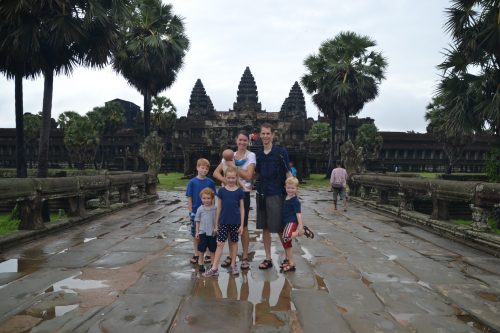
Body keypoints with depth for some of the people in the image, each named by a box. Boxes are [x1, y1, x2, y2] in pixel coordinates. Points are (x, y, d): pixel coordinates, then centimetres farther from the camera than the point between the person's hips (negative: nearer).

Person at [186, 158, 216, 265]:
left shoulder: (210, 182, -3)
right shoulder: (192, 182, -4)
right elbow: (189, 198, -1)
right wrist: (190, 212, -4)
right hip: (195, 212, 0)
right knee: (195, 234, 10)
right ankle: (196, 255, 23)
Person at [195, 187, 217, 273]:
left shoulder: (215, 209, -3)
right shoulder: (200, 209, -3)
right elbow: (197, 221, 3)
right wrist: (197, 232, 2)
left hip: (212, 232, 1)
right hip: (203, 232, 0)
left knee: (213, 249, 11)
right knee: (201, 249, 7)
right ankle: (200, 263, 22)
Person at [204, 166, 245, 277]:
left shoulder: (239, 191, -2)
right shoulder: (221, 191, -1)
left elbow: (242, 209, 1)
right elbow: (219, 208, 3)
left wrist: (242, 224, -3)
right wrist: (216, 224, 4)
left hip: (235, 222, 0)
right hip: (223, 222, 0)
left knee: (234, 242, 12)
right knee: (220, 244, -1)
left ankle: (233, 265, 24)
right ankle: (214, 268, 2)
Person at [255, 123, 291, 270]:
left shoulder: (281, 152, -5)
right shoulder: (259, 154, 10)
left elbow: (288, 174, -6)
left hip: (276, 194, -5)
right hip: (261, 194, 5)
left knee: (279, 228, -1)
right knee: (265, 228, 10)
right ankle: (268, 258, 22)